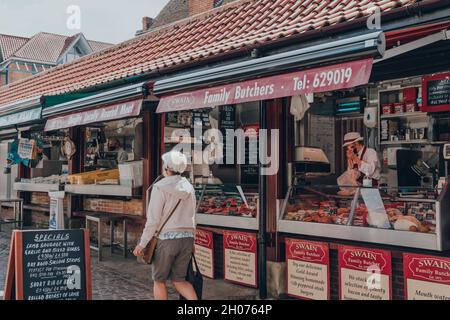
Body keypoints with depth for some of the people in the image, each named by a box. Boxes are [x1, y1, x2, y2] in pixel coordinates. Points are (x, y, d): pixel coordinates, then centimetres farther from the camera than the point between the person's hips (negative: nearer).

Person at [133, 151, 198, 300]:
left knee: (159, 280, 13)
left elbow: (153, 219, -13)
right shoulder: (188, 188, 8)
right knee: (178, 280, 15)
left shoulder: (160, 187, -11)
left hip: (166, 239, -6)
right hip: (186, 238, 6)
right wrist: (192, 241, 21)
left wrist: (142, 243, -7)